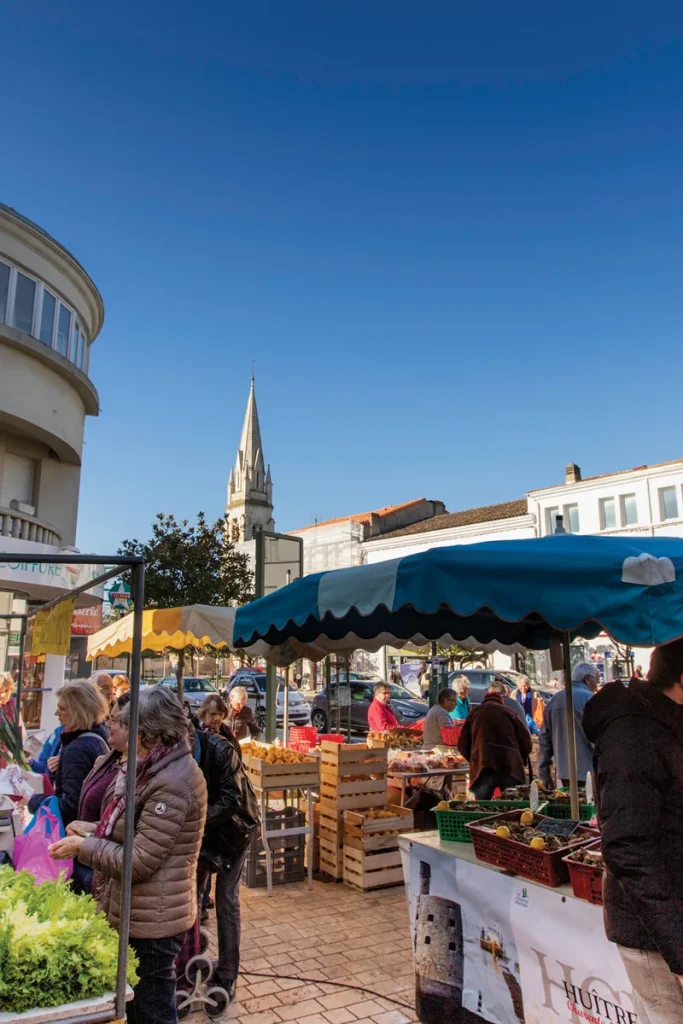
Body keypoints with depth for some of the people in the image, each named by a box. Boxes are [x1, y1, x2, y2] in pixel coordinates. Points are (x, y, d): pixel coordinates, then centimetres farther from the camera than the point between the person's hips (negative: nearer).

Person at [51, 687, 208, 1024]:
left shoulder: (172, 784, -27)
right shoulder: (159, 769, 5)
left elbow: (139, 861, -24)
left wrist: (84, 847, -13)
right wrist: (95, 829, 1)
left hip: (152, 920, -9)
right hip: (138, 913, 10)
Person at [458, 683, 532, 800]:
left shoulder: (475, 712, 16)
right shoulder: (509, 712, 16)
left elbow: (463, 744, 13)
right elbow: (526, 742, 11)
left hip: (483, 767, 0)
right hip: (510, 767, 0)